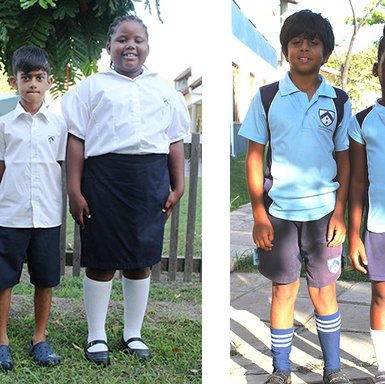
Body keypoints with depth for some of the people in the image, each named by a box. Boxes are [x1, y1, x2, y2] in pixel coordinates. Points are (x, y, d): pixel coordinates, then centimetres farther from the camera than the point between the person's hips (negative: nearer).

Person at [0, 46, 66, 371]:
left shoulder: (58, 124, 4)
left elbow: (63, 168, 7)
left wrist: (69, 202, 3)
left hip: (47, 215, 1)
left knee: (45, 279, 8)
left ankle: (40, 338, 22)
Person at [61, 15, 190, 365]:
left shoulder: (163, 89, 17)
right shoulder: (92, 86, 7)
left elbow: (175, 141, 15)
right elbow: (77, 140, 1)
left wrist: (178, 187, 8)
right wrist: (75, 191, -7)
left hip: (151, 180, 3)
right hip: (104, 176, -2)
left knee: (141, 260, 9)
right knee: (101, 260, 3)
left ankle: (133, 333, 24)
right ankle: (97, 336, 18)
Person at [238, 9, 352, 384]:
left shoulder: (338, 101, 3)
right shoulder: (267, 97, -1)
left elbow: (344, 160, 6)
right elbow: (254, 157, 0)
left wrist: (339, 212, -2)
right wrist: (258, 215, -5)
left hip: (324, 212, 1)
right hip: (279, 211, 0)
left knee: (324, 292, 7)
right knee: (283, 291, 9)